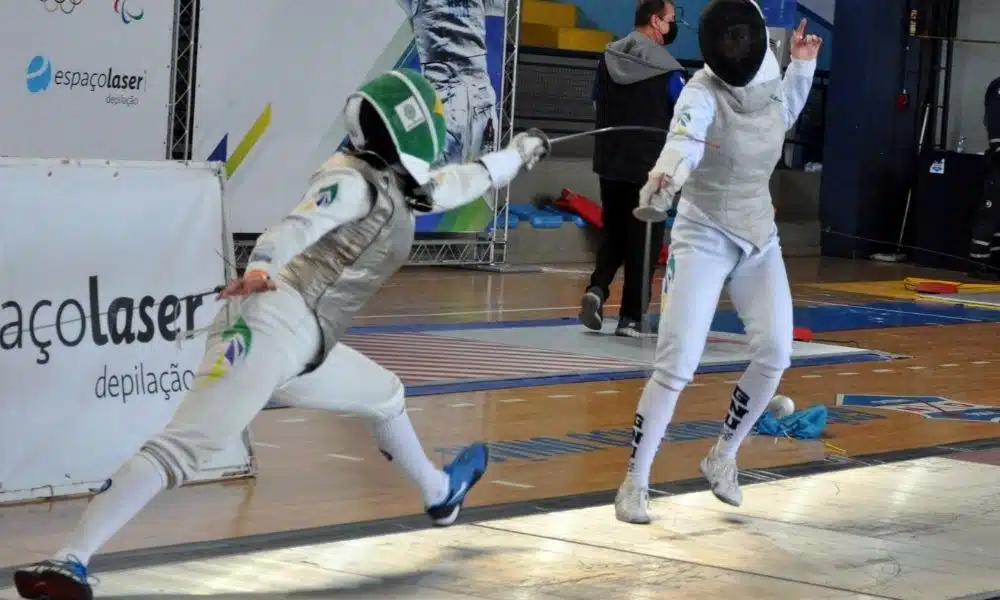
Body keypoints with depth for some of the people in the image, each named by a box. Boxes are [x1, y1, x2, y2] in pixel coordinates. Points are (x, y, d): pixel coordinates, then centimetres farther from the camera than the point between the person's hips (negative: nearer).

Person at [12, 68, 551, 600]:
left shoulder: (396, 183, 21)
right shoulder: (353, 181, -6)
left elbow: (460, 182, 40)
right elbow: (298, 224, -26)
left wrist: (518, 154, 53)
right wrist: (260, 267, -46)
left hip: (298, 344, 10)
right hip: (269, 329, -10)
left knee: (384, 395, 32)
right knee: (180, 453, -21)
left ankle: (439, 493, 57)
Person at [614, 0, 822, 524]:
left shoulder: (770, 82, -3)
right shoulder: (703, 92, -23)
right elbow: (682, 144, -45)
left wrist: (803, 64, 9)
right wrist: (660, 184, -66)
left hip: (758, 238, 6)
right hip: (703, 239, -5)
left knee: (774, 356, -8)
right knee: (676, 366, -14)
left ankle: (721, 458, 14)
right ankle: (635, 483, -1)